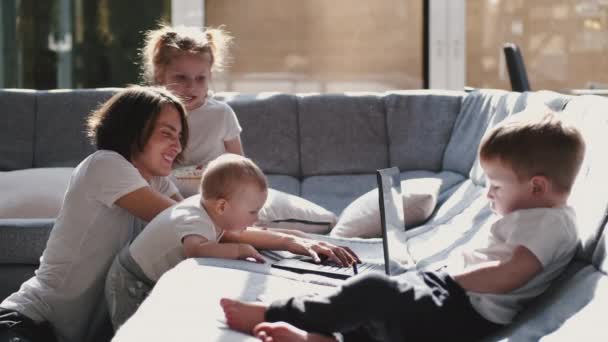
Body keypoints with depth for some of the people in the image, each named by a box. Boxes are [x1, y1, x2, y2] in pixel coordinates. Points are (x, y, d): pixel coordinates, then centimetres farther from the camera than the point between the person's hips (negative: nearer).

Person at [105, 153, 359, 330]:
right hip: (133, 287, -9)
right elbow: (197, 249, -56)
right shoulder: (196, 221, -33)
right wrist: (238, 250, -42)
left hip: (154, 283, 9)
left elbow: (244, 235, -3)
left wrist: (296, 242, -11)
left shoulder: (207, 209, -7)